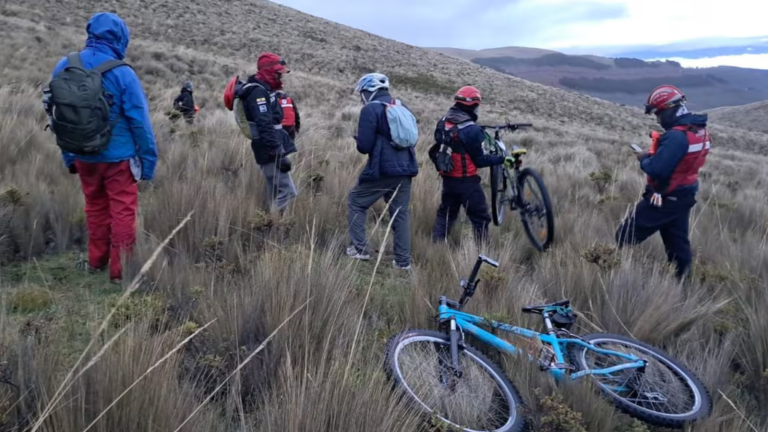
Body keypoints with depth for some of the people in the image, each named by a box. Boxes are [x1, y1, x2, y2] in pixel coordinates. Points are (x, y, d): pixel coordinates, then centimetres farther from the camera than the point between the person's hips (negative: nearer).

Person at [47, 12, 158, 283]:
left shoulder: (63, 67, -1)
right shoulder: (122, 73, -17)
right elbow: (139, 121, -14)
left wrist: (68, 157, 15)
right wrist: (149, 160, -6)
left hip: (83, 157, 5)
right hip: (118, 157, -5)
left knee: (95, 208, 20)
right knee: (123, 212, 3)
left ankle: (97, 261, 33)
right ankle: (121, 270, 6)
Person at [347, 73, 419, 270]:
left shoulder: (370, 110, -9)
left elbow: (364, 146, -13)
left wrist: (358, 139, 9)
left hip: (382, 170, -6)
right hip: (405, 169, 6)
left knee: (356, 202, 14)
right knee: (401, 213, 12)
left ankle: (361, 249, 11)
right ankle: (403, 260, 12)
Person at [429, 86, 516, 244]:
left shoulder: (442, 123, 1)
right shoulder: (472, 130, -21)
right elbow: (479, 160, -16)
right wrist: (502, 159, -8)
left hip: (447, 179, 7)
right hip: (466, 181, -7)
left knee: (445, 214, 20)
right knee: (481, 218, 6)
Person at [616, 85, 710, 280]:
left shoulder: (676, 136, -26)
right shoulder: (699, 129, 4)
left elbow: (657, 169, -28)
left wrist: (644, 159, -9)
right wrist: (654, 154, 5)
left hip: (665, 199, -9)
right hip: (684, 195, 9)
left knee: (625, 236, 0)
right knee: (678, 242, 18)